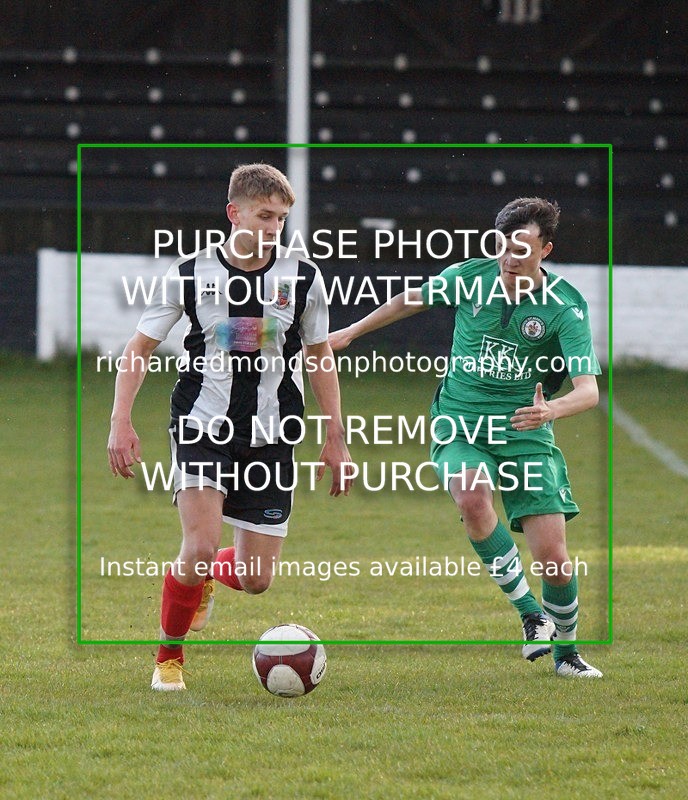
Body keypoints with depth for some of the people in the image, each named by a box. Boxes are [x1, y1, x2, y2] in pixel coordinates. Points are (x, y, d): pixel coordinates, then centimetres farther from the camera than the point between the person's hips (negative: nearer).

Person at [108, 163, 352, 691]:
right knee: (201, 547, -21)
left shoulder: (302, 279, 0)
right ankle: (169, 656, 4)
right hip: (203, 429, -2)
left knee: (257, 579, 1)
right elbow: (141, 348, 4)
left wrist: (336, 440, 9)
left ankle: (207, 577, 38)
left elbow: (320, 359, 12)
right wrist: (121, 422, -6)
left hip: (271, 439, 2)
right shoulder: (191, 275, -5)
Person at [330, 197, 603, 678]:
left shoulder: (566, 307, -10)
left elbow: (588, 389, -18)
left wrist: (552, 408, -40)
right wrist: (351, 332, 26)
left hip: (525, 430, -1)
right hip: (459, 423, 1)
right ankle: (529, 613, -21)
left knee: (554, 557, -8)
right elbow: (414, 299, 18)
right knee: (473, 497, -34)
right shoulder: (468, 278, -3)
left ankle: (566, 651, 20)